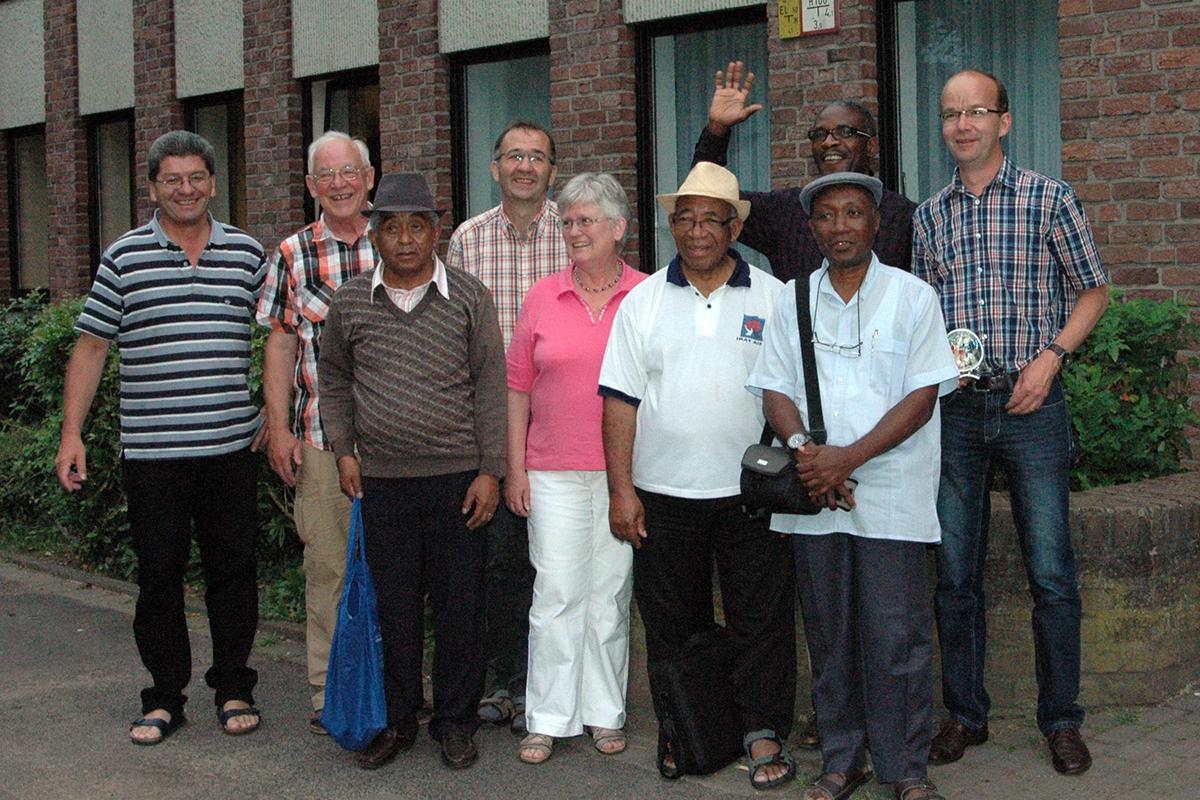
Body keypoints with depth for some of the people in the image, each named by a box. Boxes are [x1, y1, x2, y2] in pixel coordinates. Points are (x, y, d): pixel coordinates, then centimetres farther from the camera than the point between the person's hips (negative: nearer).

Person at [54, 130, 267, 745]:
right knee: (159, 574, 6)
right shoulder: (124, 258, 2)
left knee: (234, 568, 7)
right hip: (151, 451, -1)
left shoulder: (247, 254, 7)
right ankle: (165, 697, 18)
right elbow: (91, 348, 4)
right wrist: (71, 433, 0)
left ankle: (233, 687, 22)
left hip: (231, 446, 1)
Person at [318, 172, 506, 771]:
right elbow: (333, 379, 18)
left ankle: (455, 722, 20)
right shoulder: (350, 303, 5)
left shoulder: (469, 299, -1)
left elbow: (490, 388, -1)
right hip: (382, 481, 2)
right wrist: (344, 450, 8)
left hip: (457, 479, -2)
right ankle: (396, 719, 24)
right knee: (393, 605, 10)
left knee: (459, 605, 5)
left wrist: (490, 471, -5)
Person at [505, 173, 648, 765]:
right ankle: (548, 720, 10)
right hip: (553, 472, 1)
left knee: (611, 593, 7)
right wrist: (515, 467, 4)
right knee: (557, 594, 1)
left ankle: (604, 714, 19)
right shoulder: (543, 297, 6)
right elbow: (518, 386, 8)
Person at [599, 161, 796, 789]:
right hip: (663, 493, 1)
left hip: (751, 491, -1)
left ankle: (763, 730, 15)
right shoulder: (643, 301, 6)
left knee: (761, 617, 2)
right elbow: (621, 399, 3)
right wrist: (621, 488, -3)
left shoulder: (772, 298, 4)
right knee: (671, 620, 9)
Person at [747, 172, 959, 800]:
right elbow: (775, 390, 8)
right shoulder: (793, 300, 11)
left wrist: (850, 457, -15)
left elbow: (922, 396, -5)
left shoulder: (912, 296, 2)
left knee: (896, 638, -2)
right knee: (830, 635, 10)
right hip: (812, 495, 3)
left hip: (891, 495, -3)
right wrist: (803, 449, -13)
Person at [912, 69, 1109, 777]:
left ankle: (1062, 718, 15)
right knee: (955, 573, 8)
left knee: (1051, 572, 1)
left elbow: (1093, 292, 4)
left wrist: (1049, 357, -10)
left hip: (1032, 406, -3)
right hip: (955, 408, 3)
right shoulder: (929, 216, 9)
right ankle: (966, 713, 21)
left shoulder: (1050, 199, -1)